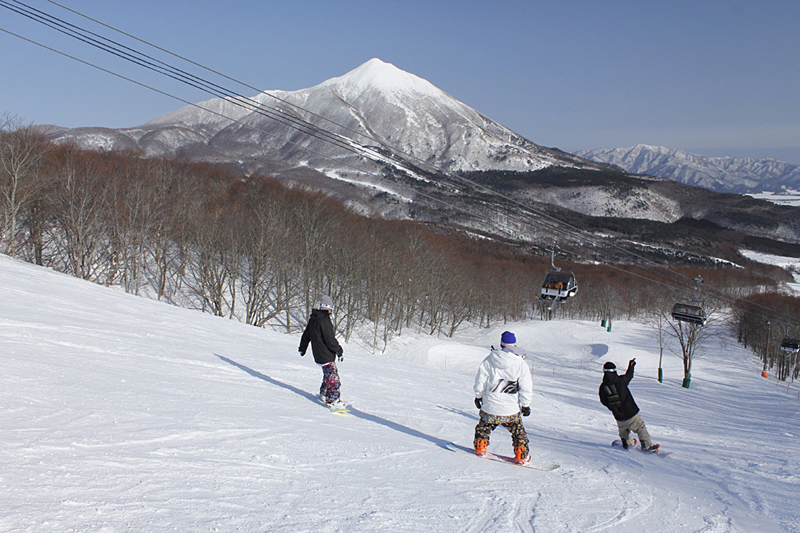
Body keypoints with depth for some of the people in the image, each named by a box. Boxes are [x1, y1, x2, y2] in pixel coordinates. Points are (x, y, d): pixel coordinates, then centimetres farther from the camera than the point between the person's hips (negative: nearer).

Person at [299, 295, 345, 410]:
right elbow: (330, 339, -20)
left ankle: (324, 395, 30)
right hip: (326, 354, -9)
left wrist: (302, 348, 37)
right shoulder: (324, 320, -19)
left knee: (329, 374, 21)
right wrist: (339, 351, -9)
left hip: (319, 353, 9)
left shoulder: (313, 319, 10)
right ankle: (332, 400, -5)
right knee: (333, 376, -6)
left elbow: (306, 334, 23)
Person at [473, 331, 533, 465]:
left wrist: (478, 396, 15)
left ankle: (480, 447, 28)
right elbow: (526, 387, -5)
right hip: (511, 409, 0)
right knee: (518, 431, 18)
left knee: (484, 426, 26)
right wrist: (526, 405, 6)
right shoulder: (521, 364, -9)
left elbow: (480, 379, 0)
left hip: (490, 405, 0)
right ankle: (521, 455, 16)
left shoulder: (490, 359, -6)